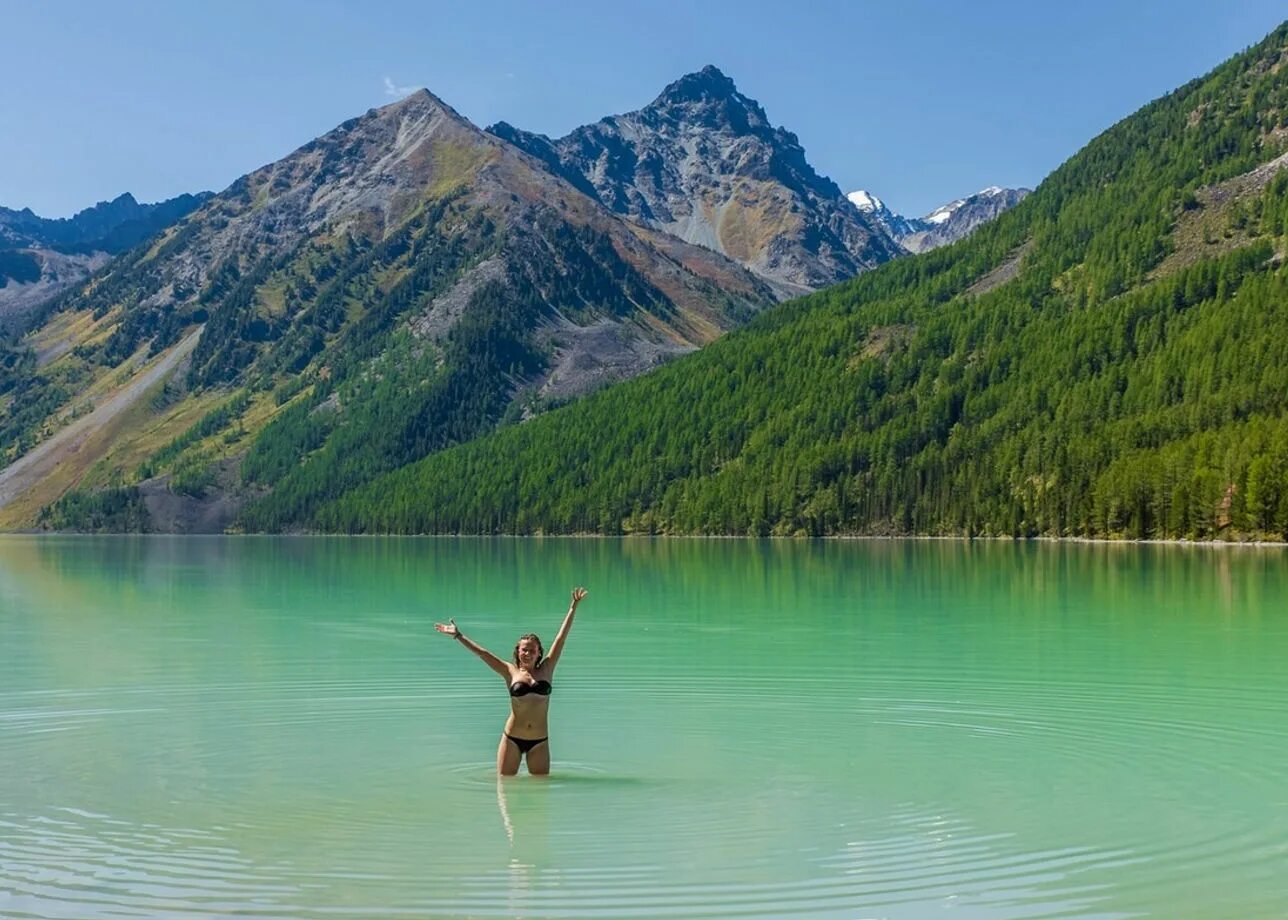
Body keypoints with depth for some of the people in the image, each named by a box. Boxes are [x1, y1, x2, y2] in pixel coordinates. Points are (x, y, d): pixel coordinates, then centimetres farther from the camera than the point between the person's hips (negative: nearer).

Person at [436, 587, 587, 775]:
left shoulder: (546, 670, 4)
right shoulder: (511, 672, 2)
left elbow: (561, 638, 2)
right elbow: (482, 653, 0)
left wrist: (573, 607, 1)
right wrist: (458, 636, -3)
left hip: (539, 741, 1)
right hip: (512, 738, -1)